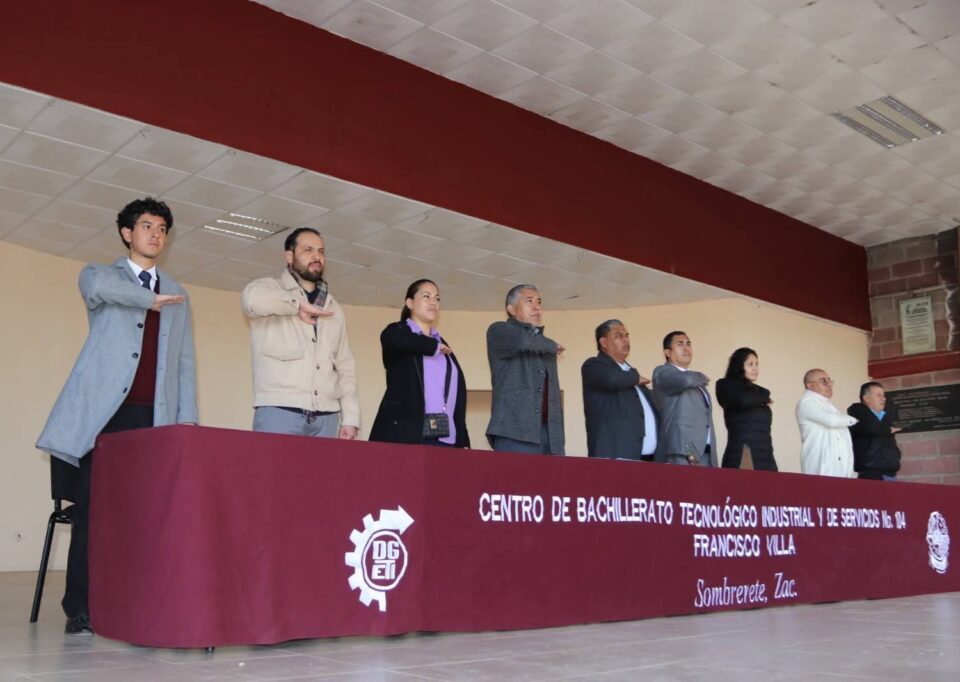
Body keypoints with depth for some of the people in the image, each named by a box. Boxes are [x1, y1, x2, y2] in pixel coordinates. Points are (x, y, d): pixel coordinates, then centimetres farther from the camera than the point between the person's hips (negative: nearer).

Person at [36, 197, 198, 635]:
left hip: (152, 417, 3)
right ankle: (80, 609, 2)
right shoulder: (98, 274, 13)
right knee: (91, 509, -5)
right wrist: (150, 299, -3)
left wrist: (187, 416, 5)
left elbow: (185, 361, 16)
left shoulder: (177, 298, 22)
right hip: (102, 411, -2)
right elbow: (99, 286, -15)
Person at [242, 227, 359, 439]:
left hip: (326, 417, 4)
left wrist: (350, 418, 6)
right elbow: (253, 299, -20)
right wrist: (298, 305, -6)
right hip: (279, 411, -4)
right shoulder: (269, 288, 7)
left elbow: (345, 367, 17)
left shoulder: (333, 309, 22)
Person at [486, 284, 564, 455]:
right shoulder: (499, 331, 5)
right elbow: (523, 340, -18)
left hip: (549, 434, 6)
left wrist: (559, 439, 15)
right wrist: (552, 346, 2)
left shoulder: (547, 348, 26)